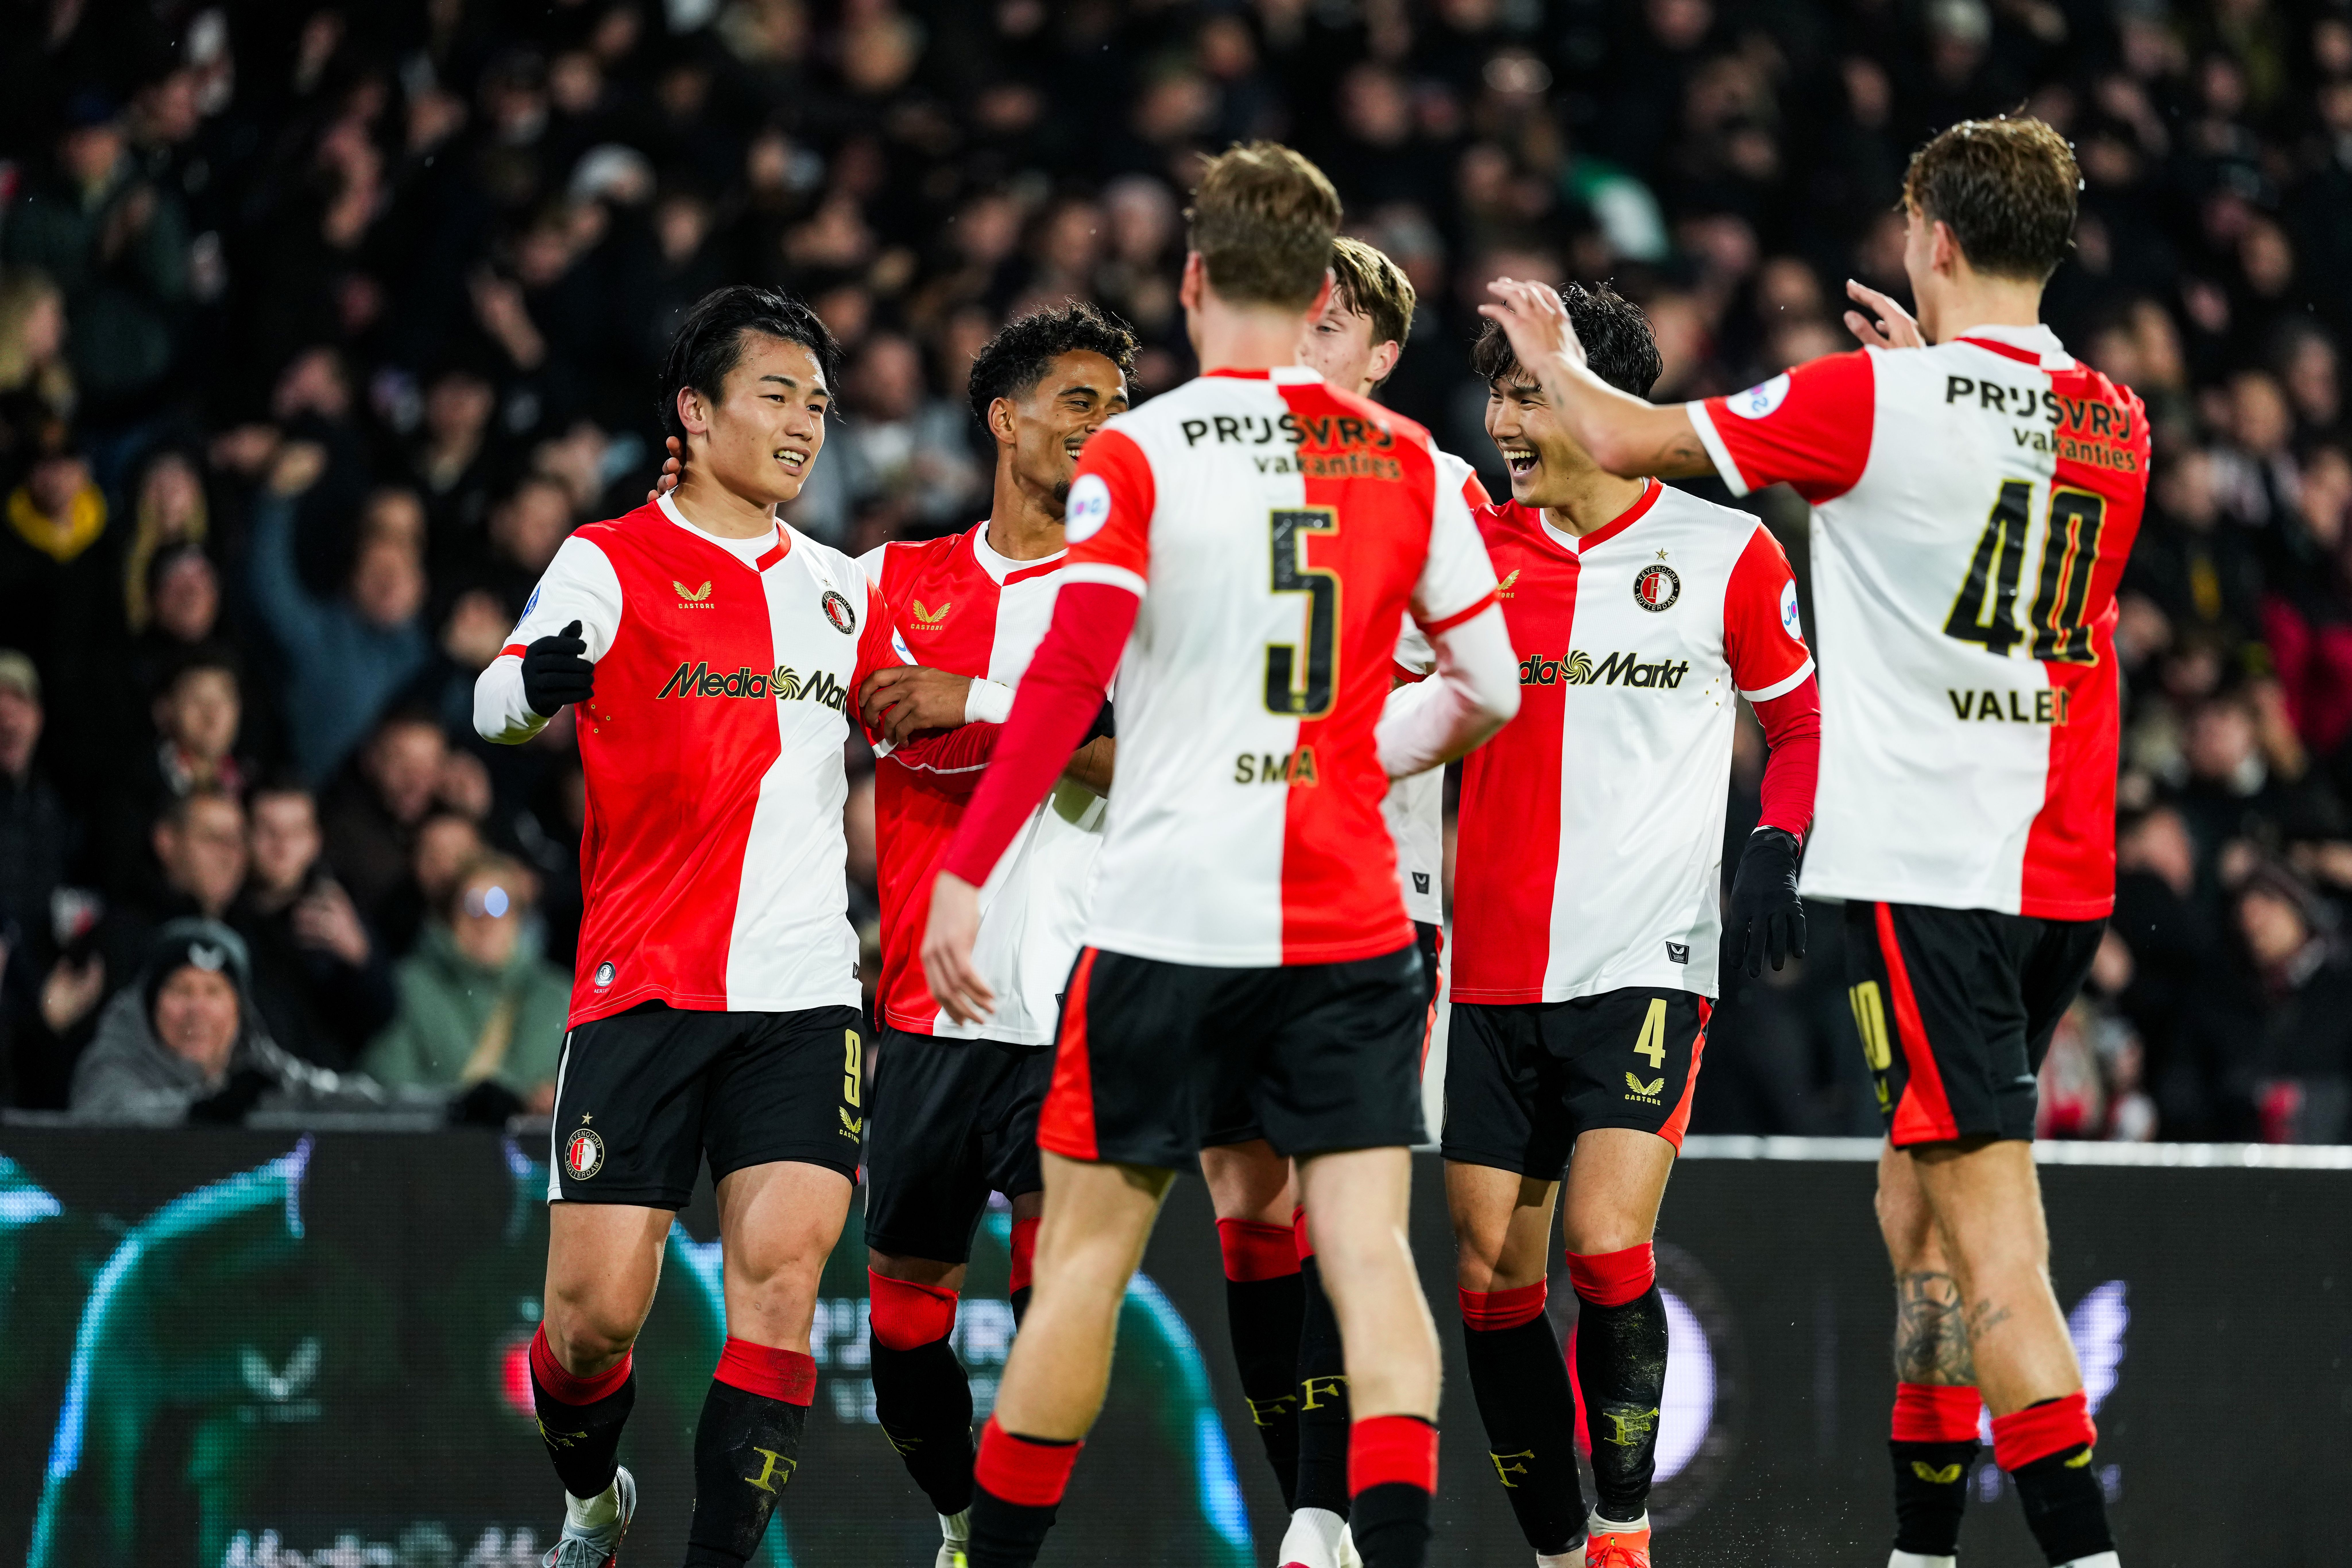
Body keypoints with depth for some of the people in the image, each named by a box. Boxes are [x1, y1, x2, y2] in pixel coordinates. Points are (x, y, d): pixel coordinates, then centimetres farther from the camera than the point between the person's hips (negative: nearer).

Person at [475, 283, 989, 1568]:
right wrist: (535, 681, -37)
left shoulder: (837, 590, 16)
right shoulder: (613, 563, 1)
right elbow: (496, 708, -13)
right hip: (643, 986, -3)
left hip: (802, 992, 3)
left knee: (780, 1273, -14)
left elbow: (919, 729, 29)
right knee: (596, 1309, -3)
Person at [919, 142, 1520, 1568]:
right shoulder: (1409, 460, 6)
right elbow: (1494, 693, 7)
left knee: (1090, 1245, 8)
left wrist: (964, 877, -13)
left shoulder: (1138, 455, -4)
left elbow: (1069, 673, -14)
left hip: (1171, 911, -2)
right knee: (1369, 1248, -2)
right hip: (1353, 916, 2)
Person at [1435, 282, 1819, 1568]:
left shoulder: (1723, 552, 0)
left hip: (1645, 964, -4)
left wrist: (1776, 851, -5)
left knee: (1604, 1247, -18)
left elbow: (1805, 715, 11)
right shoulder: (1468, 548, 8)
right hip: (1493, 969, 4)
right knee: (1491, 1271, 2)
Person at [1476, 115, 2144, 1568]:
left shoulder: (1874, 399, -9)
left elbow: (1629, 438, 1)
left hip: (1926, 872, -7)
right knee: (1920, 1193, 18)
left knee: (1989, 1223, -12)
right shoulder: (2114, 422, 8)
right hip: (2066, 874, 7)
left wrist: (1549, 348, 20)